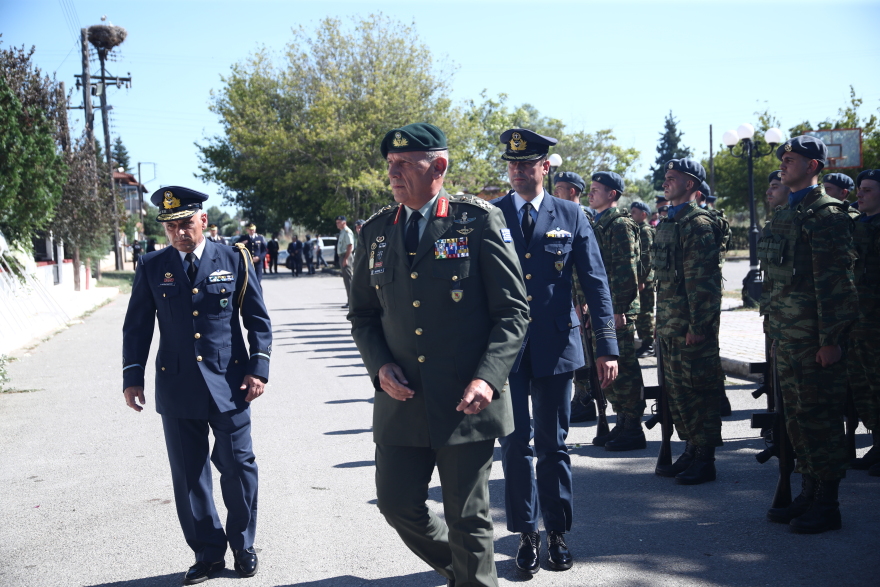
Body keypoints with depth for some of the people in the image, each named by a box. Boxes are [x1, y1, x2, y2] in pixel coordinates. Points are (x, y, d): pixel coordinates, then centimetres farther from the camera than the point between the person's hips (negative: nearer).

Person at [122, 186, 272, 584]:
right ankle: (208, 552, 21)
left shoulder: (235, 261, 0)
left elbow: (258, 320, 3)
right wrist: (132, 377, 1)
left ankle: (243, 545, 24)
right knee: (188, 475, 6)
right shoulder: (152, 267, 3)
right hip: (176, 388, 2)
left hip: (228, 384, -1)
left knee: (237, 466, 5)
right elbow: (137, 327, 7)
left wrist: (258, 368, -5)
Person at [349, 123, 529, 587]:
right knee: (397, 504, 11)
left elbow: (512, 310, -6)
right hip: (401, 402, 5)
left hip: (465, 403, -4)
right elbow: (362, 314, 14)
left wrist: (488, 379, -18)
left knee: (467, 520, 5)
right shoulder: (376, 231, 7)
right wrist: (379, 366, -4)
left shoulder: (479, 221, -5)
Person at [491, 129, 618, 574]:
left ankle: (556, 533, 23)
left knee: (553, 443, 10)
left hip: (556, 345, 0)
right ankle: (526, 534, 17)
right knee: (515, 442, 4)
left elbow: (595, 282, 2)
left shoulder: (571, 216, 2)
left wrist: (607, 346, -4)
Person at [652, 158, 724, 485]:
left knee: (698, 389, -2)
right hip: (669, 324, 9)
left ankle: (705, 461, 7)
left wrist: (698, 325, -20)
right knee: (676, 390, 14)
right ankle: (691, 451, 25)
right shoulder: (668, 223, 16)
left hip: (691, 325, -9)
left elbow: (702, 281, -18)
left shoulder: (698, 224, -13)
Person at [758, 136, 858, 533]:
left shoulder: (825, 213, -11)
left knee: (818, 416, -2)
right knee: (796, 415, 13)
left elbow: (834, 280, -16)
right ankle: (808, 495, 24)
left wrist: (830, 339, -19)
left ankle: (827, 505, 7)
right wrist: (773, 324, 18)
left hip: (814, 336, -9)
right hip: (785, 334, 9)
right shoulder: (784, 214, 17)